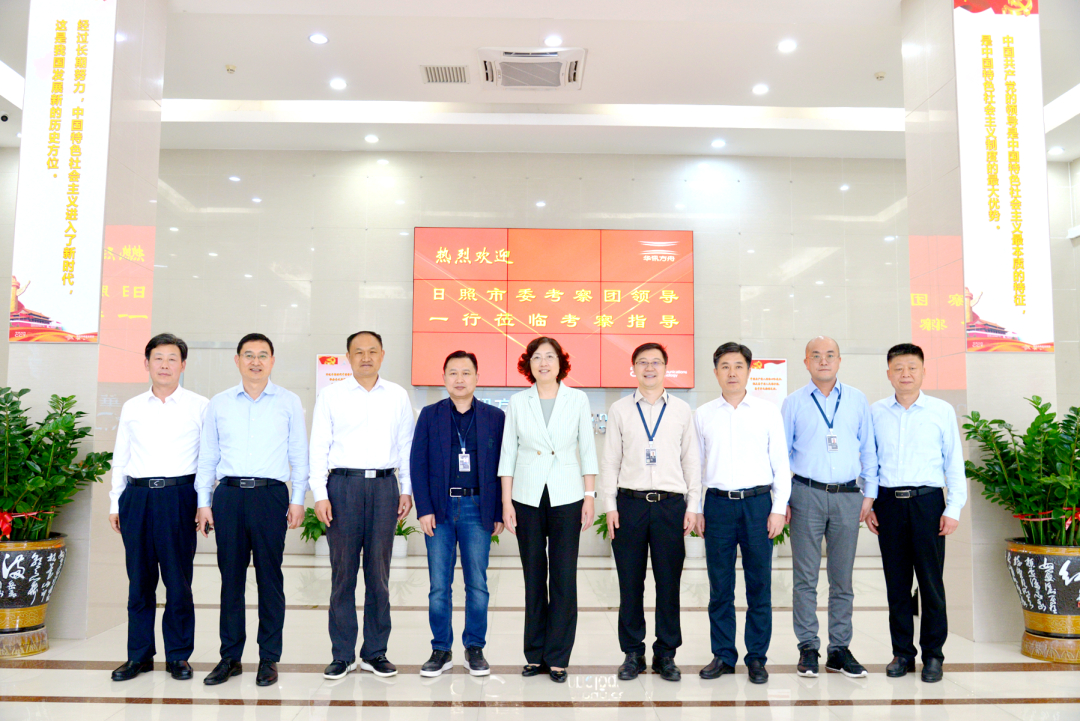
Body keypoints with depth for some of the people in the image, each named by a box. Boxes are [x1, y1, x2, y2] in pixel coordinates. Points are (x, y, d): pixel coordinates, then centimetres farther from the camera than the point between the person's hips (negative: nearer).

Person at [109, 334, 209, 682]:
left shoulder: (200, 406, 3)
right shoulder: (131, 408, 12)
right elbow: (120, 458, 16)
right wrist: (115, 503, 13)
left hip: (178, 496, -2)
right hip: (137, 496, 3)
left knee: (179, 579, 1)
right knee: (139, 580, 7)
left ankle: (178, 656, 13)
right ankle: (139, 655, 19)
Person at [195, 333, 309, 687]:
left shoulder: (289, 402, 8)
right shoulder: (219, 403, 12)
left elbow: (298, 455, 7)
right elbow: (207, 456, 13)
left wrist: (298, 500, 0)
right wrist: (203, 502, 7)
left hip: (270, 495, -1)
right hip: (228, 495, 2)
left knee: (270, 577, 1)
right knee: (231, 576, 5)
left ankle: (269, 658, 11)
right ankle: (230, 656, 16)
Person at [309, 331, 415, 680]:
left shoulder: (398, 396, 11)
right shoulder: (331, 395, 6)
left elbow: (407, 445, 12)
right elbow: (318, 447, 4)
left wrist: (407, 490, 6)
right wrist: (320, 494, -4)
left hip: (384, 484, 1)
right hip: (343, 484, -1)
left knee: (379, 572, 6)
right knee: (343, 571, 2)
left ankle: (375, 652, 16)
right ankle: (343, 654, 13)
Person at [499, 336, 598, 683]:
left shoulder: (577, 399, 3)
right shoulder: (517, 402, 4)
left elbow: (587, 450, 5)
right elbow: (508, 453, 5)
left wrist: (590, 496, -1)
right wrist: (506, 501, 0)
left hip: (566, 497, -1)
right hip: (528, 497, 1)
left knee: (564, 579, 0)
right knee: (533, 578, 8)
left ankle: (558, 658, 12)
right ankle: (534, 655, 20)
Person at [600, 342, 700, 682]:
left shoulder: (682, 410, 9)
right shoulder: (619, 409, 7)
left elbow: (691, 459, 9)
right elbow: (610, 460, 6)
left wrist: (693, 505, 4)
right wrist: (610, 505, 0)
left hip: (671, 503, 0)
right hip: (630, 502, 0)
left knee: (669, 582, 5)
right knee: (630, 582, 5)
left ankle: (666, 654, 18)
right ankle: (633, 653, 18)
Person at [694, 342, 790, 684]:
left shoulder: (768, 412, 4)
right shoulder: (702, 415, 7)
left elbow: (781, 464, 5)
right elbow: (695, 464, 11)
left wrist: (779, 509, -2)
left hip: (757, 503, -1)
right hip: (718, 503, 1)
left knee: (759, 585, 4)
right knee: (719, 586, 6)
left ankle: (757, 657, 16)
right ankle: (722, 655, 17)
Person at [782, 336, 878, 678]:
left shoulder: (857, 400, 10)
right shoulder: (794, 402, 5)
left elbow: (868, 448, 13)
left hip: (847, 496, 2)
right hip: (807, 495, -1)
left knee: (843, 577, 7)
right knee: (805, 576, 0)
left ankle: (840, 649, 16)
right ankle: (808, 648, 10)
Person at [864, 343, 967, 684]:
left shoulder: (942, 411, 2)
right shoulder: (876, 412, 7)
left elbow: (954, 462, 4)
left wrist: (954, 508, -2)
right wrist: (868, 503, 6)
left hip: (927, 501, -2)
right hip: (889, 502, 2)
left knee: (931, 580, 2)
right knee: (896, 581, 7)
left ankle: (933, 654, 15)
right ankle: (902, 652, 18)